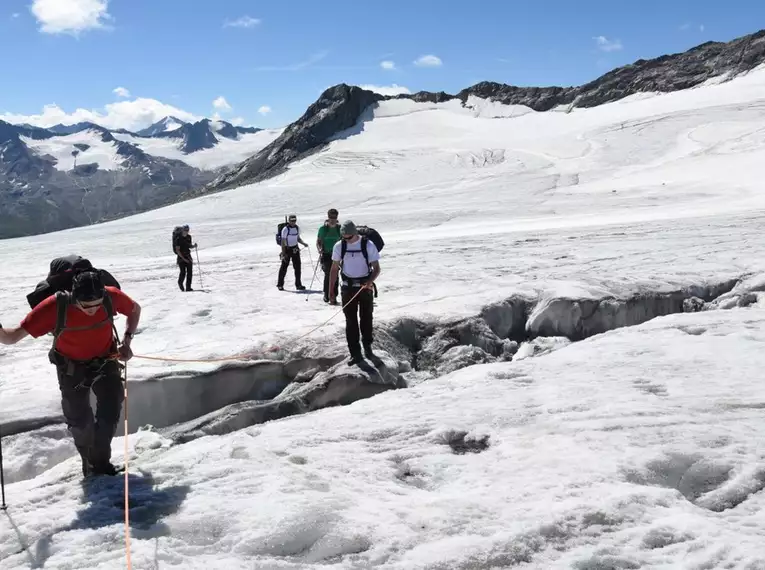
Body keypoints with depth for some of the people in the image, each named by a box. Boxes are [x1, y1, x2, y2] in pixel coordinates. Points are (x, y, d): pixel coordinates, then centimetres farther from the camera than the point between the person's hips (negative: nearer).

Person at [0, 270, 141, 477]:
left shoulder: (112, 297, -28)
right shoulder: (55, 306, -33)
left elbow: (135, 309, -3)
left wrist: (126, 341, -13)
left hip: (106, 361, 1)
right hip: (72, 367, -1)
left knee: (111, 414, 1)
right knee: (79, 420, 6)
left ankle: (101, 461, 25)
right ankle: (89, 463, 34)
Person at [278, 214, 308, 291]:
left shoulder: (297, 228, 4)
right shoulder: (285, 229, -14)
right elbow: (283, 242, -14)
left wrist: (303, 243, -1)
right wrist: (283, 254, -18)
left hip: (295, 249, 5)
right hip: (287, 249, -5)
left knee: (297, 267, 4)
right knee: (284, 267, 2)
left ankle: (298, 284, 12)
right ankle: (280, 284, 14)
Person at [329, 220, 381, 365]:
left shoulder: (368, 245, -9)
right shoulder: (339, 246, -3)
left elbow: (376, 268, -8)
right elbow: (334, 269, 3)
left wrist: (370, 281, -29)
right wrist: (331, 293, 0)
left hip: (365, 287, -1)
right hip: (348, 288, 1)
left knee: (366, 319, 8)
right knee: (351, 321, 0)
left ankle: (367, 347, 29)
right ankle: (355, 354, 5)